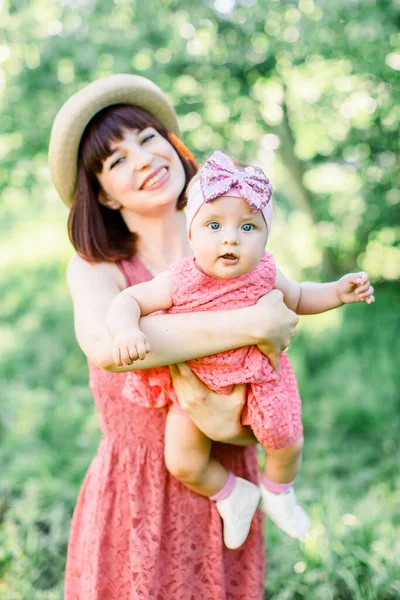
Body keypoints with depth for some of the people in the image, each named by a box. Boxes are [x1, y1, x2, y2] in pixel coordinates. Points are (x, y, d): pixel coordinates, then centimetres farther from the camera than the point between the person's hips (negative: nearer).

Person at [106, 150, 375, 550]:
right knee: (183, 464, -2)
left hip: (255, 378, 2)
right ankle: (233, 495, 29)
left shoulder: (263, 274, -15)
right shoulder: (180, 282, -25)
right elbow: (128, 301, -20)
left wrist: (337, 292, -10)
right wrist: (126, 330, -42)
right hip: (194, 383, -1)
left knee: (287, 442, 2)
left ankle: (277, 492, 38)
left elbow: (297, 298, 6)